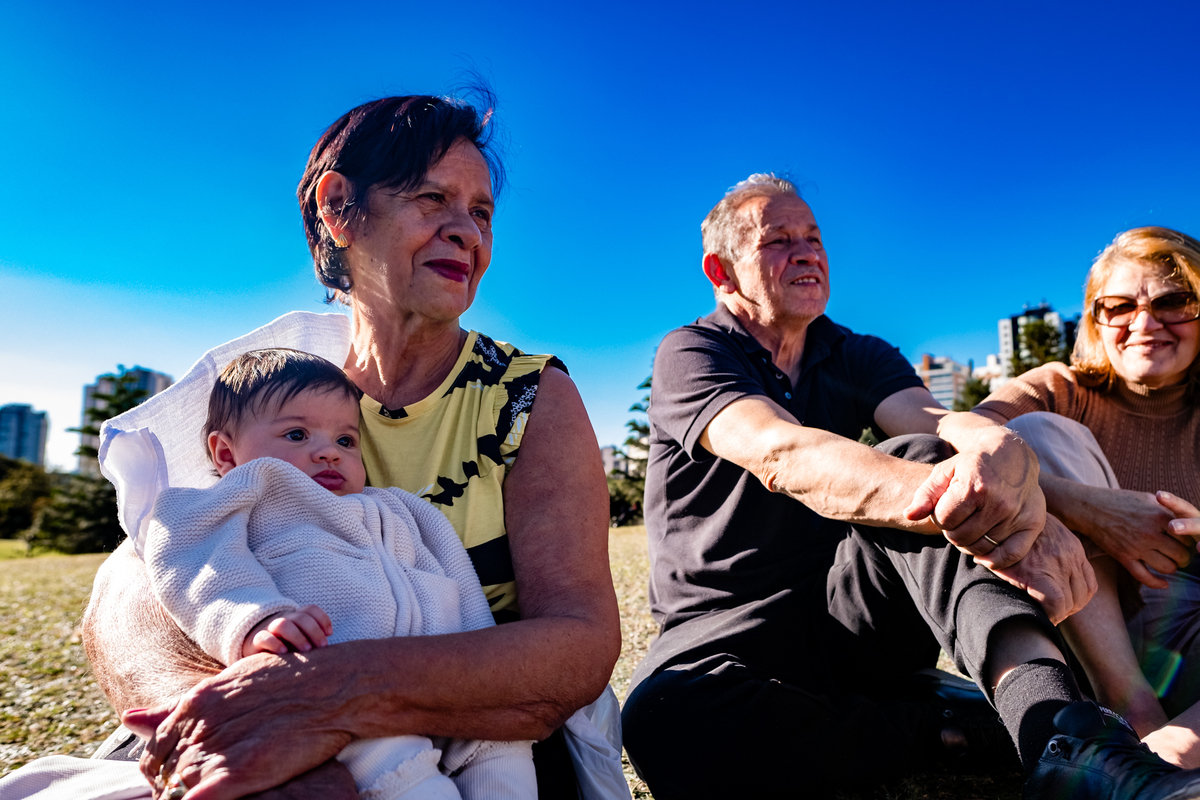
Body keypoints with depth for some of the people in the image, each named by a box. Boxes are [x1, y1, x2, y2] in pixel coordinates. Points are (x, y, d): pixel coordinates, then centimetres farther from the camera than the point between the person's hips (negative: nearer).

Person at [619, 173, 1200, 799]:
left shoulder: (860, 358, 9)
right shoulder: (689, 354, -7)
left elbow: (941, 421, -15)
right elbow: (779, 454, -29)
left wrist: (1002, 454, -41)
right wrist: (929, 494, -47)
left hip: (852, 611, 3)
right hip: (728, 627, -2)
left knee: (914, 456, -24)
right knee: (664, 719, -37)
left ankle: (1063, 735, -38)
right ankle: (931, 723, -19)